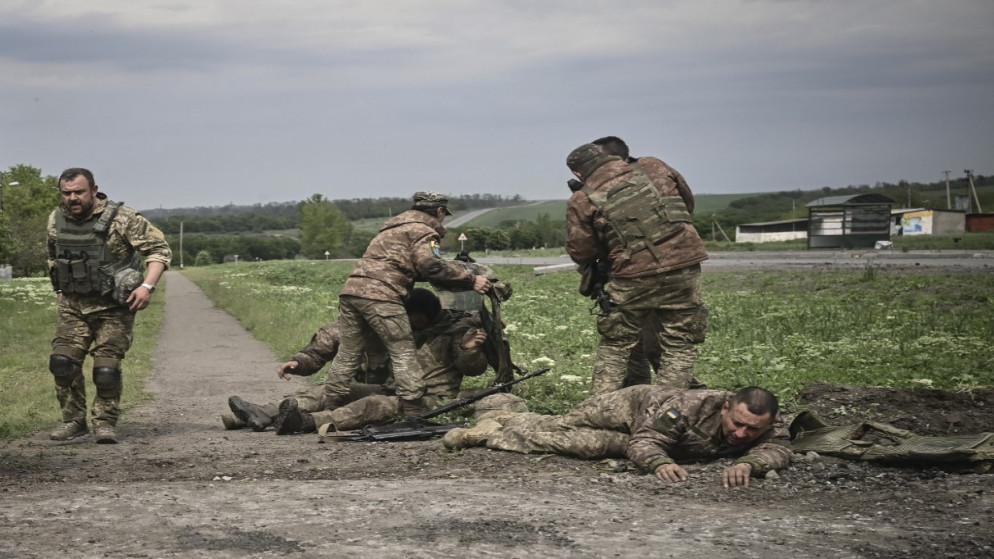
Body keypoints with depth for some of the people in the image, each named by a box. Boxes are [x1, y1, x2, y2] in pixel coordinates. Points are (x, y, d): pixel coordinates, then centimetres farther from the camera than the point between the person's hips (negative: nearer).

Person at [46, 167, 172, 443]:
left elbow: (159, 249, -12)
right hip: (72, 306, 5)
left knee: (106, 369, -9)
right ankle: (73, 421, 9)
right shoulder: (56, 221, 3)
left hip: (112, 307, -5)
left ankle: (104, 423, 8)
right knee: (62, 363, -5)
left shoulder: (122, 218, -15)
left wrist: (147, 286, -22)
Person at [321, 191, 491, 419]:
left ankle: (331, 406, 14)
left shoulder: (392, 227, 32)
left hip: (350, 289, 8)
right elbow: (431, 266, -13)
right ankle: (415, 412, -5)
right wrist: (471, 280, -8)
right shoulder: (423, 230, 3)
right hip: (379, 295, -8)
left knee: (348, 353, 14)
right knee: (403, 353, -2)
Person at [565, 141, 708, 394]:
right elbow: (687, 200, 22)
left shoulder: (582, 201, 2)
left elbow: (580, 252, 4)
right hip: (684, 268, 1)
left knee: (614, 348, 16)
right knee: (680, 348, 9)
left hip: (634, 277, -1)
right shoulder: (653, 167, 9)